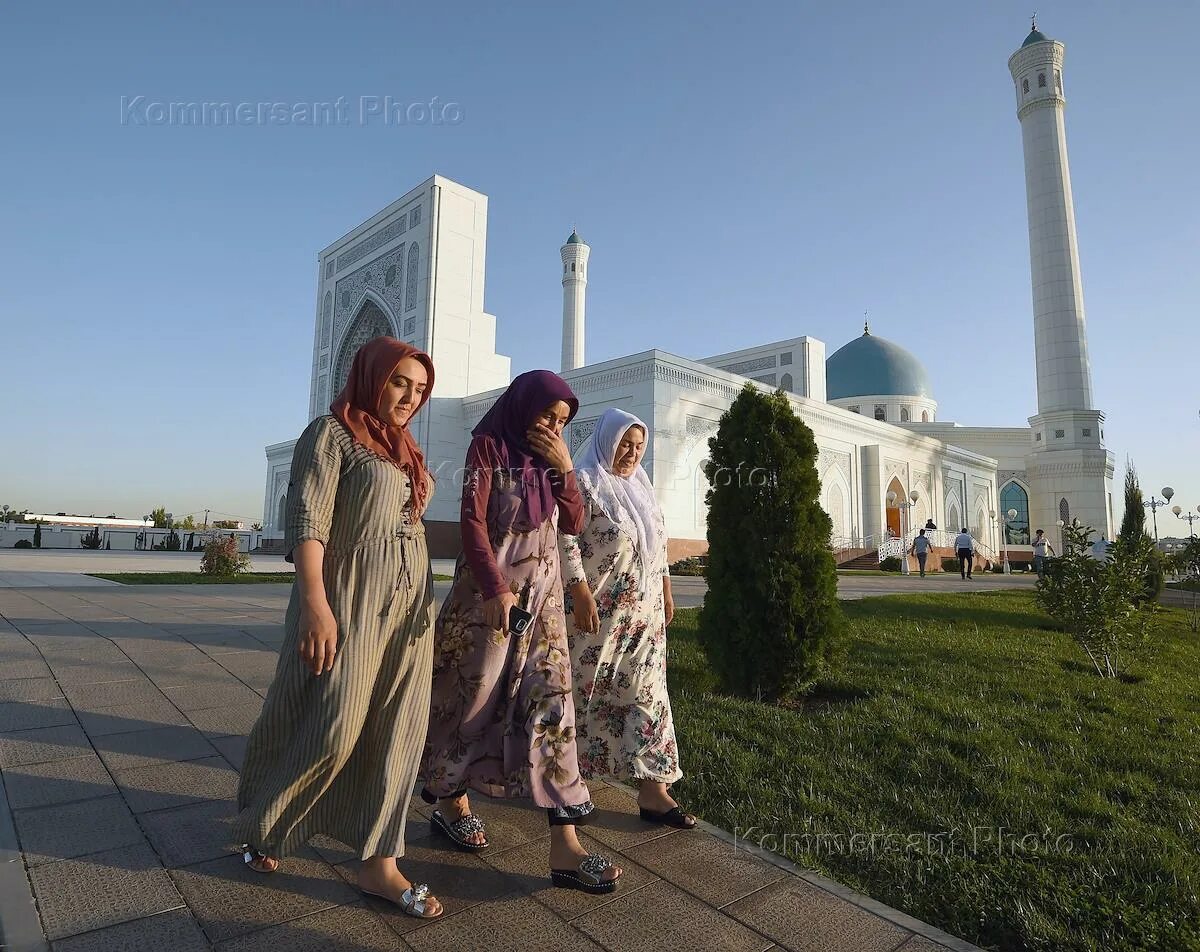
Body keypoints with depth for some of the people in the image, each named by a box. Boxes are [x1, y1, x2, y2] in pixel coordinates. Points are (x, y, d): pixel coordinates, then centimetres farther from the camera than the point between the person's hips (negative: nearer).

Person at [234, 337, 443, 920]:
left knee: (395, 732, 5)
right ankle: (263, 828, 29)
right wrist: (314, 603, -24)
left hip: (410, 602, 7)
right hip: (350, 599, -7)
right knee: (334, 726, 0)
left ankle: (379, 863, 15)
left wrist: (423, 603, 16)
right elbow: (307, 521, -14)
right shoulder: (332, 433, -5)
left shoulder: (404, 448, 16)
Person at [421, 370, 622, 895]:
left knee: (551, 699, -2)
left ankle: (565, 847, 0)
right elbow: (472, 521, -11)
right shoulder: (489, 446, -5)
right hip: (490, 588, -5)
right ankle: (451, 803, 33)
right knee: (476, 694, 8)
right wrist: (496, 588, -19)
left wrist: (564, 467, -4)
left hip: (542, 592, 5)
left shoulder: (549, 457, 12)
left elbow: (573, 523, 8)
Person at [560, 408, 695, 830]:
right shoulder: (584, 483, -10)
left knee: (647, 693, 4)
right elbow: (565, 541, -17)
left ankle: (652, 790, 9)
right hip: (599, 612, -6)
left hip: (644, 613, 7)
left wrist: (666, 589, 16)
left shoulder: (640, 484, 13)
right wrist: (581, 595, -21)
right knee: (586, 693, 7)